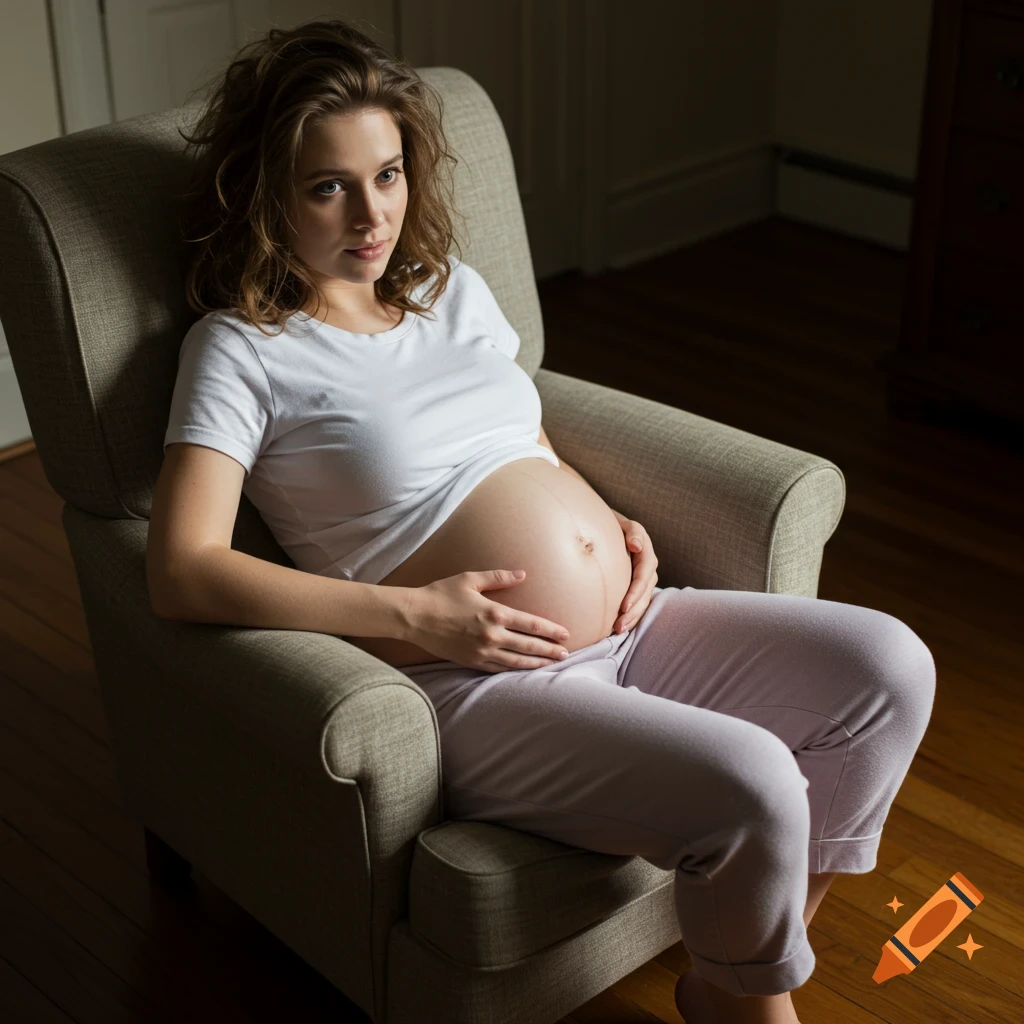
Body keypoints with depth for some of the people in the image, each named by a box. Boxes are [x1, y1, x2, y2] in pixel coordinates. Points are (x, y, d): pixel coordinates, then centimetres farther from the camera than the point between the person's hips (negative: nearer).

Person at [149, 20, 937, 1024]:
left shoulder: (454, 289, 16)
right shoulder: (240, 349, -4)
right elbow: (181, 573, -15)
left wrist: (616, 524, 4)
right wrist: (415, 614, -20)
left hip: (621, 623, 8)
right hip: (472, 681, -7)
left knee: (891, 665, -5)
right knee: (752, 786, -27)